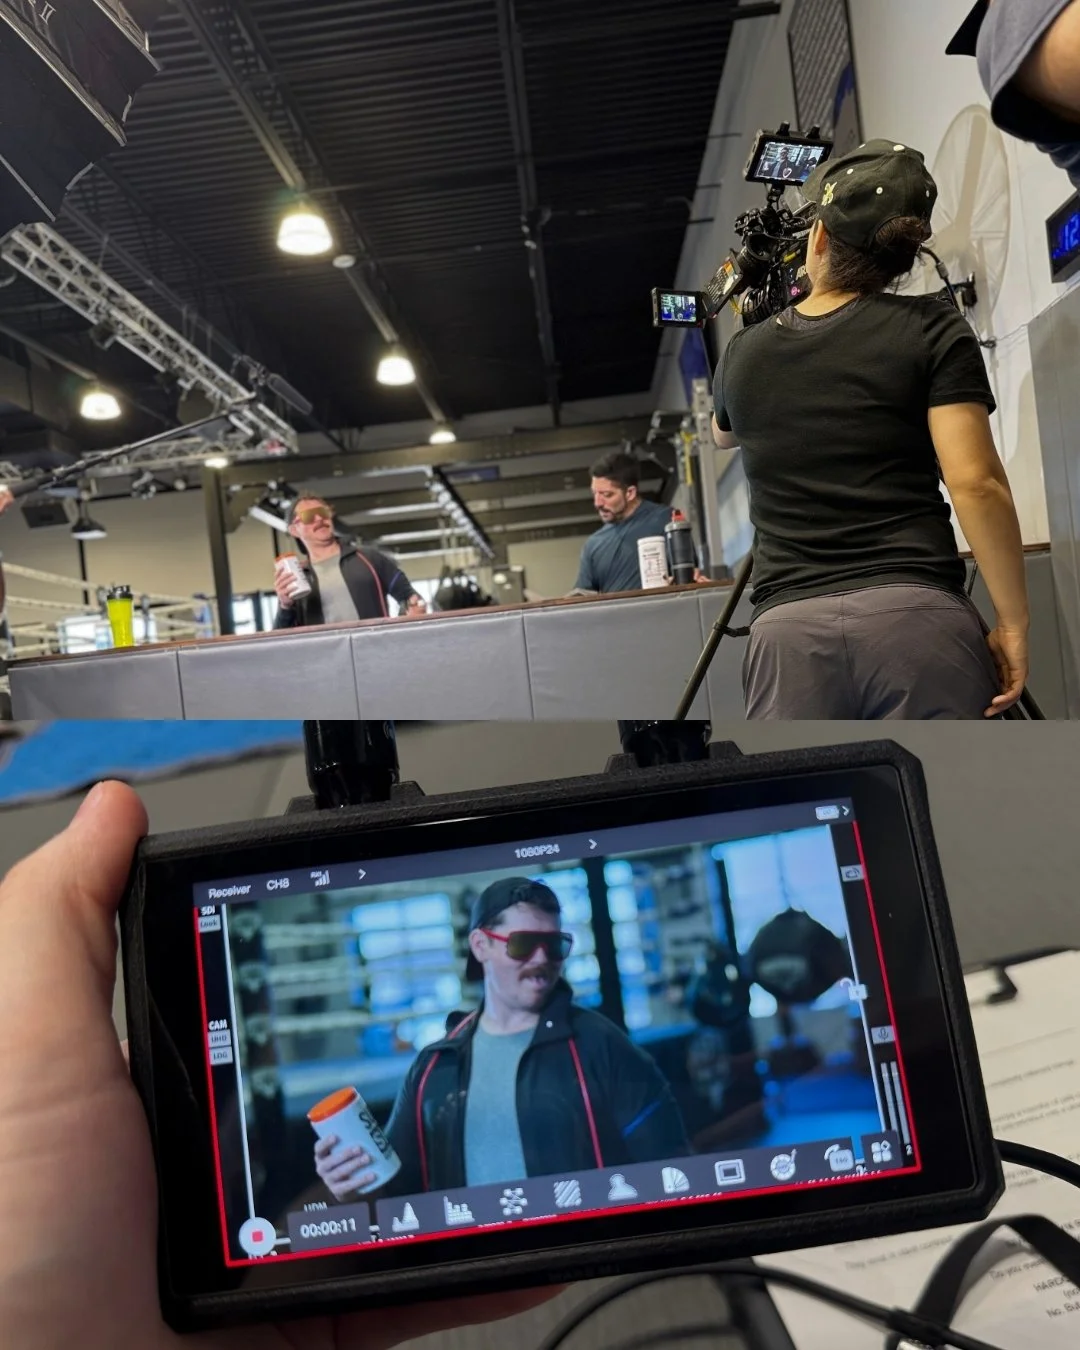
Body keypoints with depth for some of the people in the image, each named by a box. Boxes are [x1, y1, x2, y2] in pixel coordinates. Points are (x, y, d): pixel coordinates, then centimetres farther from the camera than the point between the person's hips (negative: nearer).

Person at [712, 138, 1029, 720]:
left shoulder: (744, 351, 16)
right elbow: (976, 483, -6)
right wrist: (1013, 623, 1)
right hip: (917, 618, -2)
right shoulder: (932, 330, 5)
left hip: (788, 631, 3)